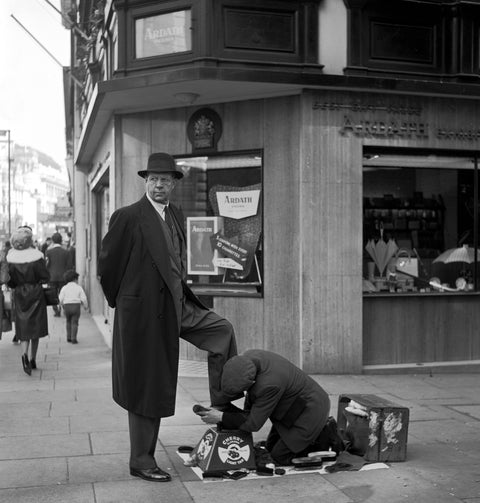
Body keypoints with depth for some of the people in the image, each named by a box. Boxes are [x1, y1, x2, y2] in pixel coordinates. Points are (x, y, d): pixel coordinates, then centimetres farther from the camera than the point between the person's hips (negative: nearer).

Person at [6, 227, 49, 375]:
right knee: (35, 327, 12)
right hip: (36, 294, -1)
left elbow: (9, 280, -4)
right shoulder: (36, 256, -15)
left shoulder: (11, 257, -8)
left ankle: (25, 355, -18)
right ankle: (33, 360, 19)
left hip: (19, 295, 1)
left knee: (24, 328, 7)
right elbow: (45, 277, -11)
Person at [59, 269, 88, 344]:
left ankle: (69, 337, 19)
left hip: (67, 307, 2)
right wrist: (86, 306, 13)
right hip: (76, 306, -2)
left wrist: (62, 305, 17)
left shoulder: (64, 288, 2)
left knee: (68, 322, 21)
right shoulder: (79, 287, 0)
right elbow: (84, 298, -4)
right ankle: (73, 339, -6)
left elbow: (61, 299, -3)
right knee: (74, 323, 4)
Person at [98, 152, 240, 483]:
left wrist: (181, 296, 15)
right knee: (147, 387, 2)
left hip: (178, 306, 7)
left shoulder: (177, 216, 9)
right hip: (144, 312, -7)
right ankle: (142, 460, 16)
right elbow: (108, 264, -6)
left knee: (223, 329, 1)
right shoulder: (127, 217, -13)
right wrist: (121, 301, 4)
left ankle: (222, 403, 11)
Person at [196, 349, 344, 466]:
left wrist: (221, 417, -22)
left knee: (280, 456, -3)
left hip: (309, 410, -9)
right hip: (295, 404, 9)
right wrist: (246, 413, -3)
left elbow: (254, 423, -25)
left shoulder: (269, 385, -38)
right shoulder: (248, 357, -14)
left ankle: (325, 436, 6)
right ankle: (320, 428, 19)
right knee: (270, 447, 17)